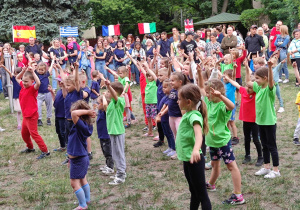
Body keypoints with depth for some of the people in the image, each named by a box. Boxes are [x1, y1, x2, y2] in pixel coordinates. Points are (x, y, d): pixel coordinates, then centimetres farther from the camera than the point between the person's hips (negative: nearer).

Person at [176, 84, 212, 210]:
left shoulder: (194, 115, -21)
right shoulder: (188, 114, 7)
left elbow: (198, 133, -40)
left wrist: (196, 149, -57)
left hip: (194, 159, -10)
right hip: (187, 158, 10)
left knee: (202, 194, -2)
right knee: (194, 192, 22)